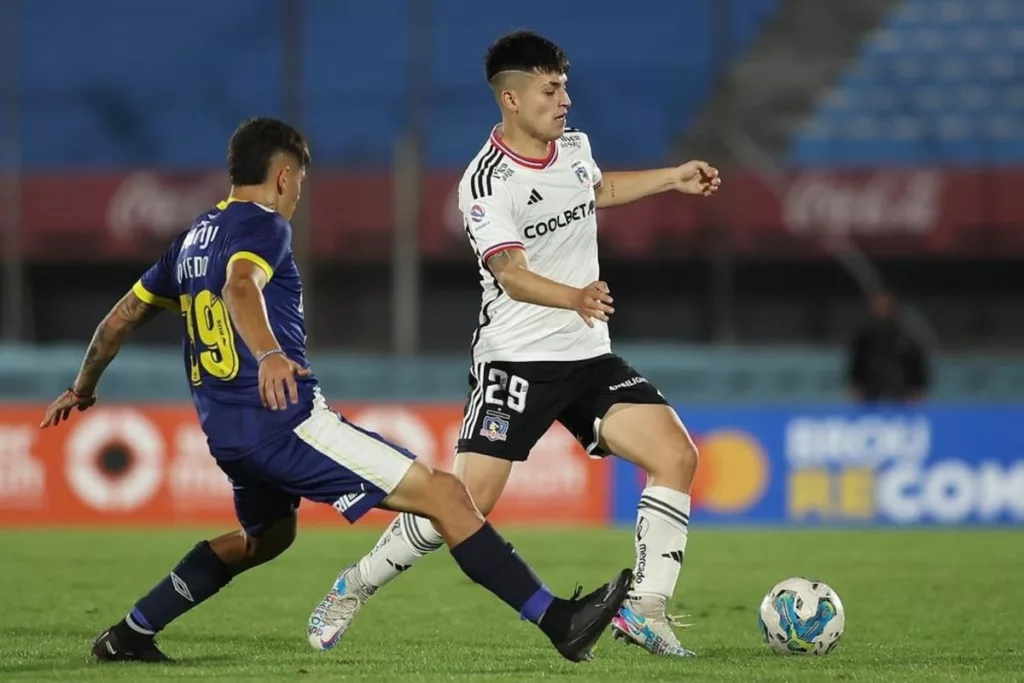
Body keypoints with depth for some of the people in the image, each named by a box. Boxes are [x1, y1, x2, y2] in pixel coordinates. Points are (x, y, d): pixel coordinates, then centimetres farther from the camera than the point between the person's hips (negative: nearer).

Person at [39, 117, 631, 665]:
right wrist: (268, 354, -46)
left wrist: (83, 388, 42)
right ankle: (559, 621, -20)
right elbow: (240, 287, -28)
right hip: (286, 418, -9)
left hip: (226, 431, 9)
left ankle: (130, 634, 31)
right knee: (443, 493, -12)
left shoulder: (195, 238, 20)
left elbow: (123, 318, 28)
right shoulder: (263, 226, -5)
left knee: (267, 535, 35)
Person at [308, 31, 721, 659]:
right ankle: (355, 587, 10)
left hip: (589, 355, 7)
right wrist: (577, 298, -44)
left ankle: (646, 609, -6)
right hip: (517, 359, -7)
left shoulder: (575, 147, 8)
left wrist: (675, 178, 33)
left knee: (677, 454, -11)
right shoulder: (486, 182, -16)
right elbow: (513, 275, -27)